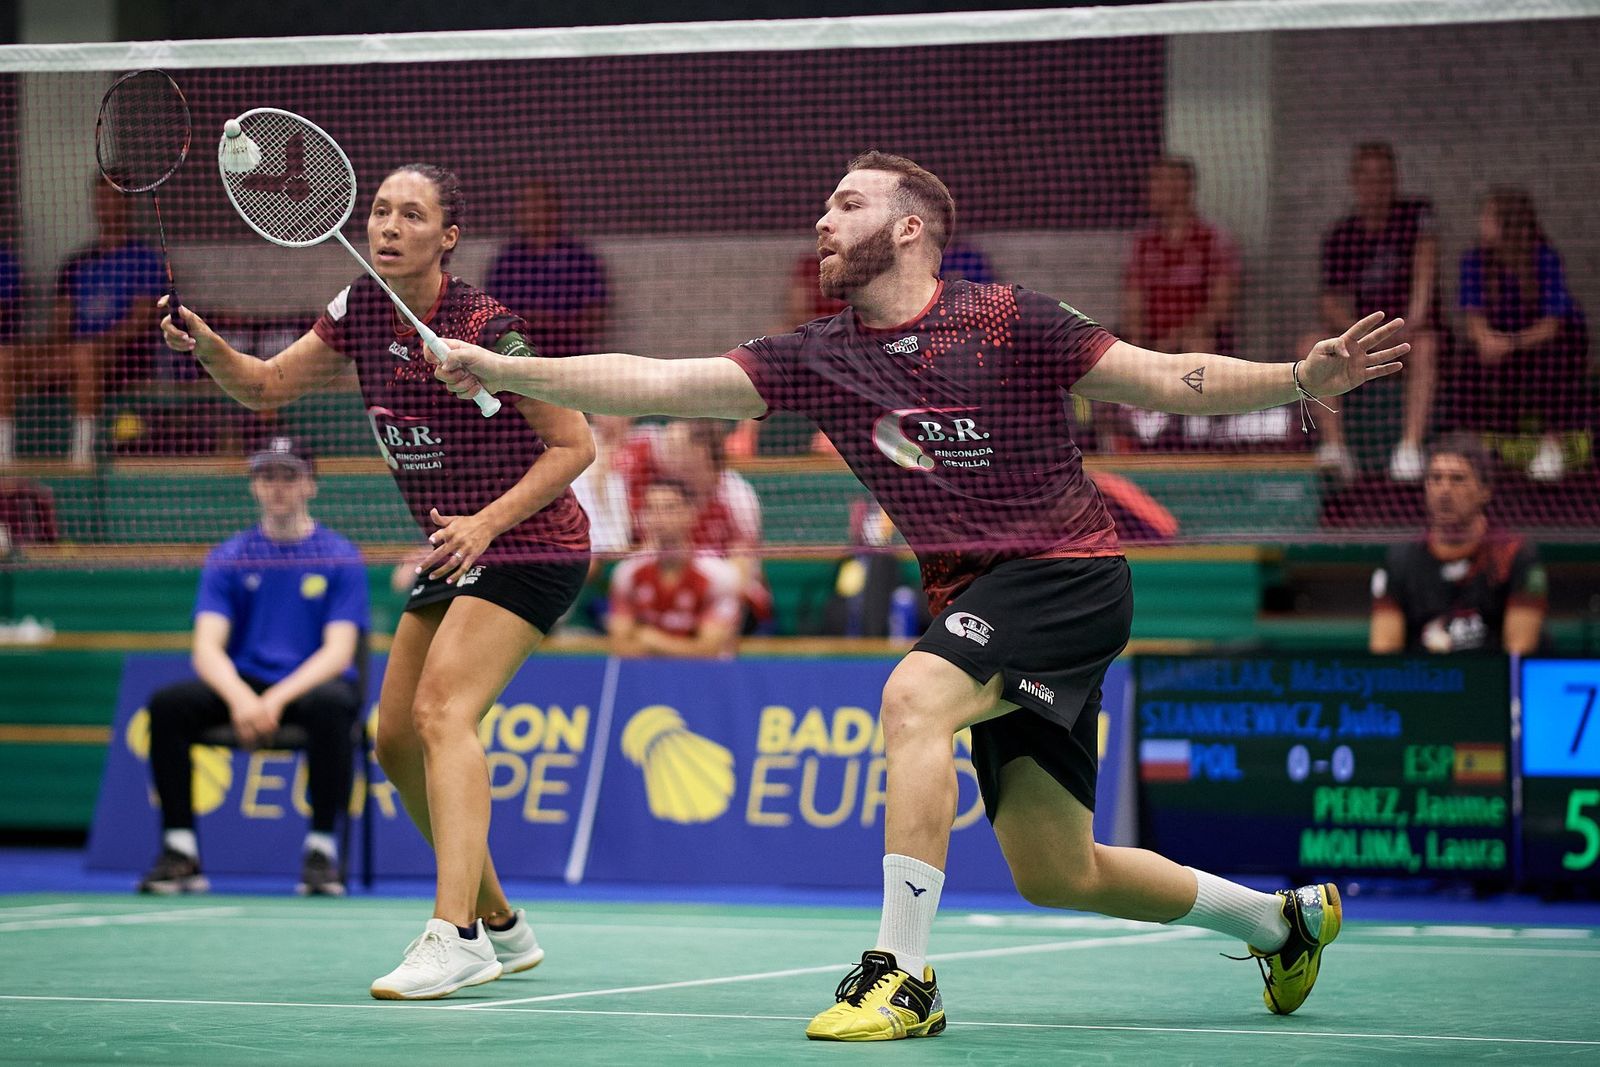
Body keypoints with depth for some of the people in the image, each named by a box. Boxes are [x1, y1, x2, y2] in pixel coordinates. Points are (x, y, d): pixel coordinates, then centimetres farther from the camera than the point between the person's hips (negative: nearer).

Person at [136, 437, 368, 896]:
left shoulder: (340, 557, 0)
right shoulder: (228, 558, 7)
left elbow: (338, 651, -9)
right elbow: (207, 647, -4)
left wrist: (277, 699, -25)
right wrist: (240, 698, -27)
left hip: (309, 685, -2)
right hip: (243, 683, 3)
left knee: (331, 704, -39)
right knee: (167, 704, -26)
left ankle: (322, 848, -27)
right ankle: (180, 851, -22)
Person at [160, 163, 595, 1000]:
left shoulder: (484, 327, -20)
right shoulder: (361, 311, 2)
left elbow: (574, 444, -15)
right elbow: (266, 385, 9)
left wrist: (488, 522, -26)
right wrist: (207, 346, -13)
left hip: (529, 546, -9)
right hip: (453, 554, 9)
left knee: (441, 709, -25)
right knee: (397, 740, 8)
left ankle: (454, 936, -35)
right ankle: (501, 927, 21)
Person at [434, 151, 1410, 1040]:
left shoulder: (1003, 322, -9)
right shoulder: (819, 360, 4)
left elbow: (1170, 380, -6)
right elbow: (657, 383, -2)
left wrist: (1304, 379, -20)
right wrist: (503, 371, -10)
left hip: (1069, 573, -7)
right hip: (976, 600, 7)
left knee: (915, 697, -31)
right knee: (1056, 874, 10)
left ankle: (903, 975, -28)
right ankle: (1281, 917, 35)